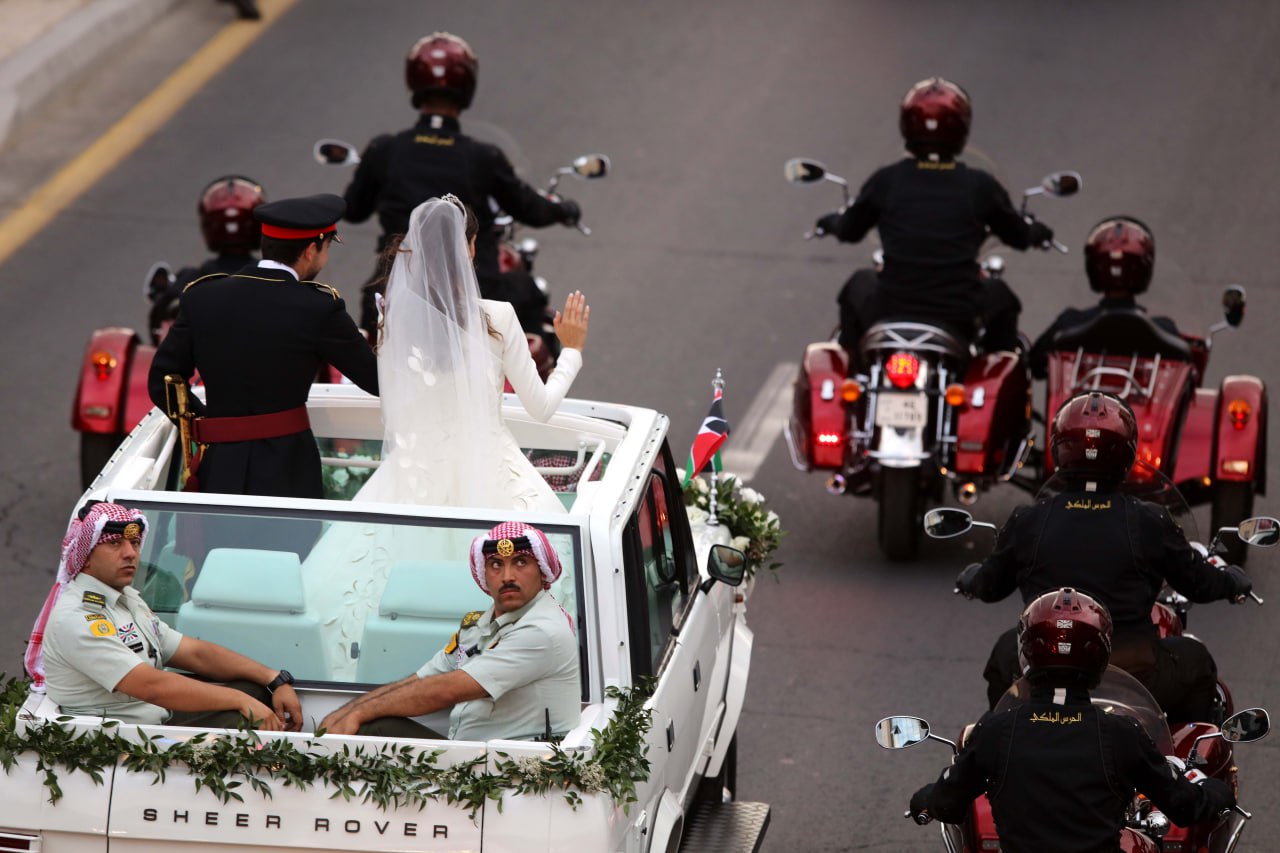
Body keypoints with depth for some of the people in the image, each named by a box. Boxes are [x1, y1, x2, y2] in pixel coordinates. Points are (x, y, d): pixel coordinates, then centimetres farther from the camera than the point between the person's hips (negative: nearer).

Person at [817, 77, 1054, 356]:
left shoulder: (885, 182, -4)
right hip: (959, 320, 0)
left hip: (890, 313, 1)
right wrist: (1036, 231, 36)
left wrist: (832, 222, 36)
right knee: (999, 295, 31)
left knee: (857, 287, 33)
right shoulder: (980, 186, -5)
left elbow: (849, 231, 12)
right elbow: (1018, 236, 11)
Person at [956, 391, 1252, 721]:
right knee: (1195, 661, 27)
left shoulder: (1027, 522, -1)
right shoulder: (1151, 523, -5)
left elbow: (989, 585, 16)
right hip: (1137, 677, -1)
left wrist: (970, 578, 41)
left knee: (1006, 652, 34)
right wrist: (1233, 580, 34)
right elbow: (1199, 583, 11)